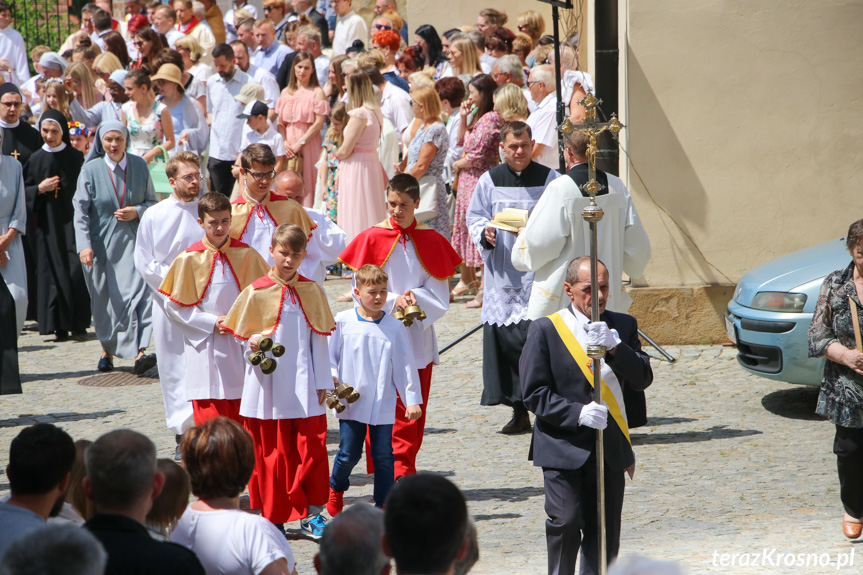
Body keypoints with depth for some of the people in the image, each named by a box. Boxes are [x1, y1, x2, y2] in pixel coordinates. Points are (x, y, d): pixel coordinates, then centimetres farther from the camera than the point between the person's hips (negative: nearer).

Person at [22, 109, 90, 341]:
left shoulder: (76, 157, 2)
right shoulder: (36, 159, 4)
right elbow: (23, 191, 6)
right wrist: (40, 189, -11)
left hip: (72, 221, -1)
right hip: (48, 225, 1)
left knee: (76, 271, -9)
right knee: (53, 272, -1)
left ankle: (78, 323, 0)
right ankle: (59, 326, 4)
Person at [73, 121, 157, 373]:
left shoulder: (139, 166, 2)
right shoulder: (91, 170, -2)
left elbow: (151, 200, 10)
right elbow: (80, 210, -5)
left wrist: (137, 211, -12)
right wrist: (84, 245, -16)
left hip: (131, 241, 0)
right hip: (100, 243, 0)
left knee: (137, 290, -14)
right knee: (103, 296, 7)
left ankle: (139, 352, -21)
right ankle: (107, 350, 25)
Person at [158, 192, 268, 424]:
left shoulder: (246, 255, 3)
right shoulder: (189, 259, -3)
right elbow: (173, 304, 0)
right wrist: (211, 322, -9)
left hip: (240, 349, 2)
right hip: (205, 349, -2)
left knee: (241, 418, 3)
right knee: (210, 417, -6)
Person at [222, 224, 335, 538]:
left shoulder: (311, 291, 6)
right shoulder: (256, 292, -2)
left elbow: (319, 339, 9)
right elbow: (242, 334, 5)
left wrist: (322, 382, 6)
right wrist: (253, 344, -18)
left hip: (303, 387, 2)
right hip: (268, 384, -2)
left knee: (311, 447, -4)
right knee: (272, 451, 2)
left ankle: (312, 514, 6)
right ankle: (272, 516, 12)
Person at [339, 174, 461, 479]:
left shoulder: (431, 240, 4)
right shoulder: (372, 238, 0)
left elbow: (439, 297, 3)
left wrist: (415, 298, -16)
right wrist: (394, 301, -16)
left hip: (418, 339, 2)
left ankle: (403, 469, 10)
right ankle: (399, 470, 0)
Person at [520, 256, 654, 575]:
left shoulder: (623, 326, 10)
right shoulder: (545, 330, -1)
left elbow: (643, 379, -1)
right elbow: (534, 393, -5)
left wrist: (614, 347, -17)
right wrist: (578, 413, -18)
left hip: (610, 449, 4)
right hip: (564, 448, -4)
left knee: (605, 530, 5)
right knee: (566, 522, -14)